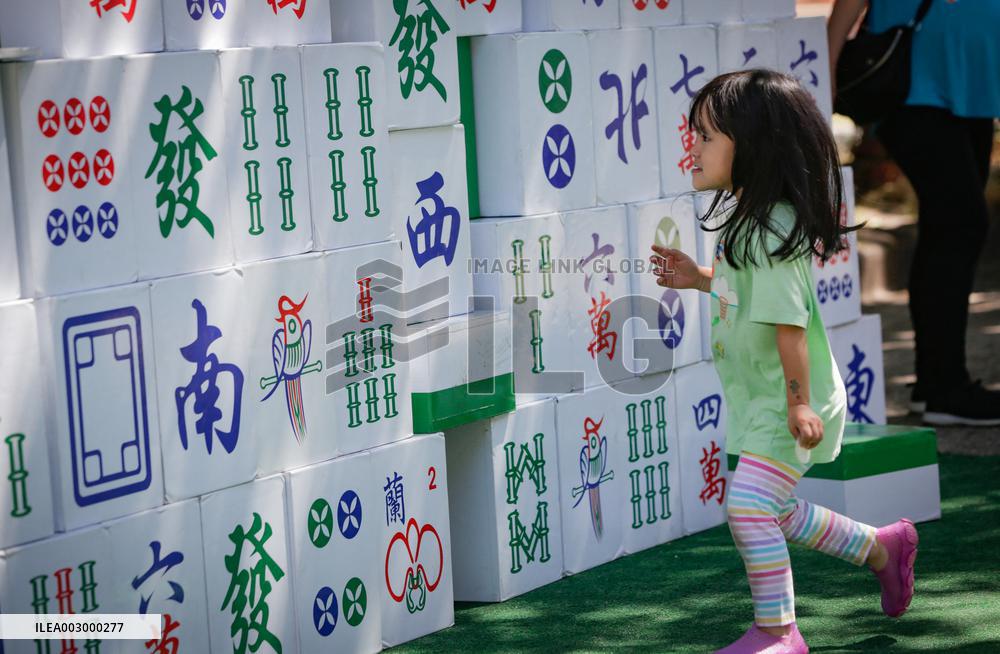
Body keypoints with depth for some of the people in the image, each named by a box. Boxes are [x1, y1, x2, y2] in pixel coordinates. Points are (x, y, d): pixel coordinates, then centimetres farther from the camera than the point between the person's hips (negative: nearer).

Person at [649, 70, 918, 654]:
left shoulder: (771, 229, -22)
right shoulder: (747, 219, 8)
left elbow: (789, 318, -25)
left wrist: (798, 402, -26)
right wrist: (700, 278, 12)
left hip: (787, 403, -10)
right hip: (761, 400, 10)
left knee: (748, 505, -16)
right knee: (779, 512, 19)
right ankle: (885, 547, 37)